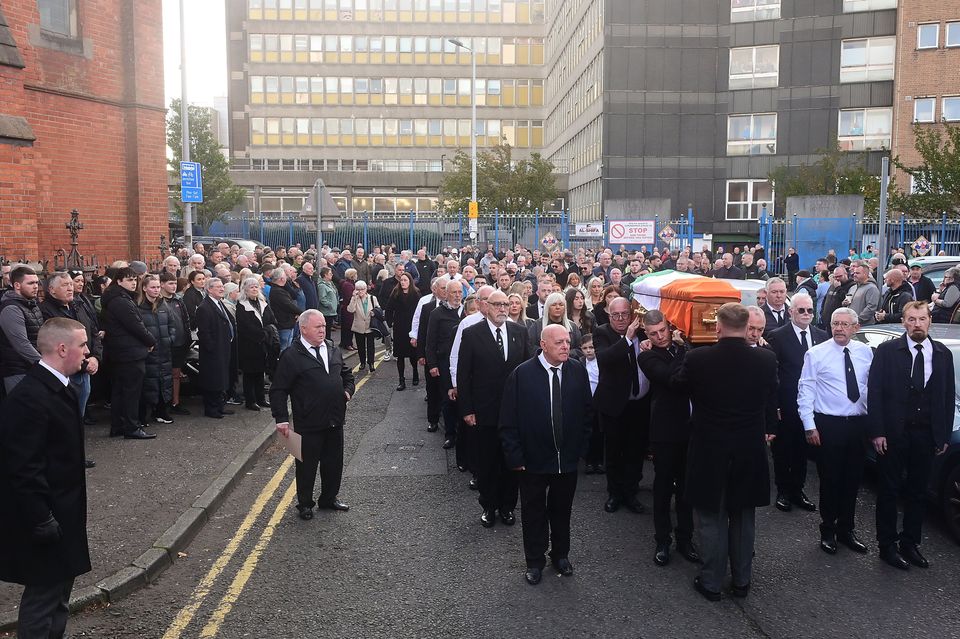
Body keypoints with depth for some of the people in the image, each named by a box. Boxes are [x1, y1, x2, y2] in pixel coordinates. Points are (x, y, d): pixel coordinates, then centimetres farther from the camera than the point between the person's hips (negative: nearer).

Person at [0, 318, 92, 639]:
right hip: (44, 518, -10)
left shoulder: (57, 387, 6)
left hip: (61, 513, 10)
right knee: (44, 594, 4)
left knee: (59, 588, 22)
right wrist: (42, 520, -21)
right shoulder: (29, 397, -25)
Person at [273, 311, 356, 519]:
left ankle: (329, 498, 36)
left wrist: (348, 390, 3)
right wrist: (282, 419, -17)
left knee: (334, 463, 17)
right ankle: (305, 504, 27)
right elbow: (278, 390, -11)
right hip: (309, 424, -6)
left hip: (335, 421, 6)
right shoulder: (291, 356, -13)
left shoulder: (333, 350, 7)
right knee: (307, 465, 9)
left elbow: (347, 374, 21)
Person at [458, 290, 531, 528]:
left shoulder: (519, 332, 3)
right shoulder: (472, 334, -6)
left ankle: (507, 506, 28)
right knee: (486, 462, 10)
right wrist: (466, 410, -7)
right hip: (484, 411, -2)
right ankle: (489, 507, 27)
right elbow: (463, 375, -5)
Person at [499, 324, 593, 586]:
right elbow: (508, 421, -11)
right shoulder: (521, 375, -14)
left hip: (568, 459, 3)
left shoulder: (578, 371, -4)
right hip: (533, 460, -2)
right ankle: (535, 561, 32)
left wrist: (580, 447, 3)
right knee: (534, 512, 14)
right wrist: (515, 457, -12)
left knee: (562, 510, 20)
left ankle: (561, 554, 40)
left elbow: (587, 412, 6)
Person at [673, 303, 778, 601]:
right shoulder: (766, 359, -10)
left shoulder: (697, 359, -18)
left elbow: (677, 384, 3)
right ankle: (741, 581, 29)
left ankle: (711, 582, 19)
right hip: (750, 451, 3)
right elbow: (771, 400, 7)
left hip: (709, 451, -2)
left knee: (712, 519, 10)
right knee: (743, 518, 17)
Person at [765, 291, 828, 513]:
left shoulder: (821, 336, 5)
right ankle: (783, 491, 22)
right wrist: (773, 406, -14)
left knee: (802, 449, 15)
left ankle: (797, 490, 28)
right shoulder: (777, 337, -8)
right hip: (785, 406, -4)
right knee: (782, 449, 8)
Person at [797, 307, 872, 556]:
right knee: (830, 480, 5)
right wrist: (809, 426, -10)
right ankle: (828, 531, 23)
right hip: (828, 424, -3)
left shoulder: (865, 352, 4)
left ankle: (846, 529, 31)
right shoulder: (816, 354, -6)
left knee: (853, 480, 13)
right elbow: (806, 391, -6)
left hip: (859, 424, 3)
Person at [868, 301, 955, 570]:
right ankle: (887, 545, 18)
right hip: (893, 434, -3)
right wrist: (877, 431, -12)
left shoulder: (943, 354, 5)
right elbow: (874, 392, -7)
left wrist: (944, 435, 3)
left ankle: (910, 543, 27)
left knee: (917, 492, 13)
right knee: (889, 490, 7)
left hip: (926, 435, 3)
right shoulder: (887, 351, -5)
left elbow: (948, 396, 6)